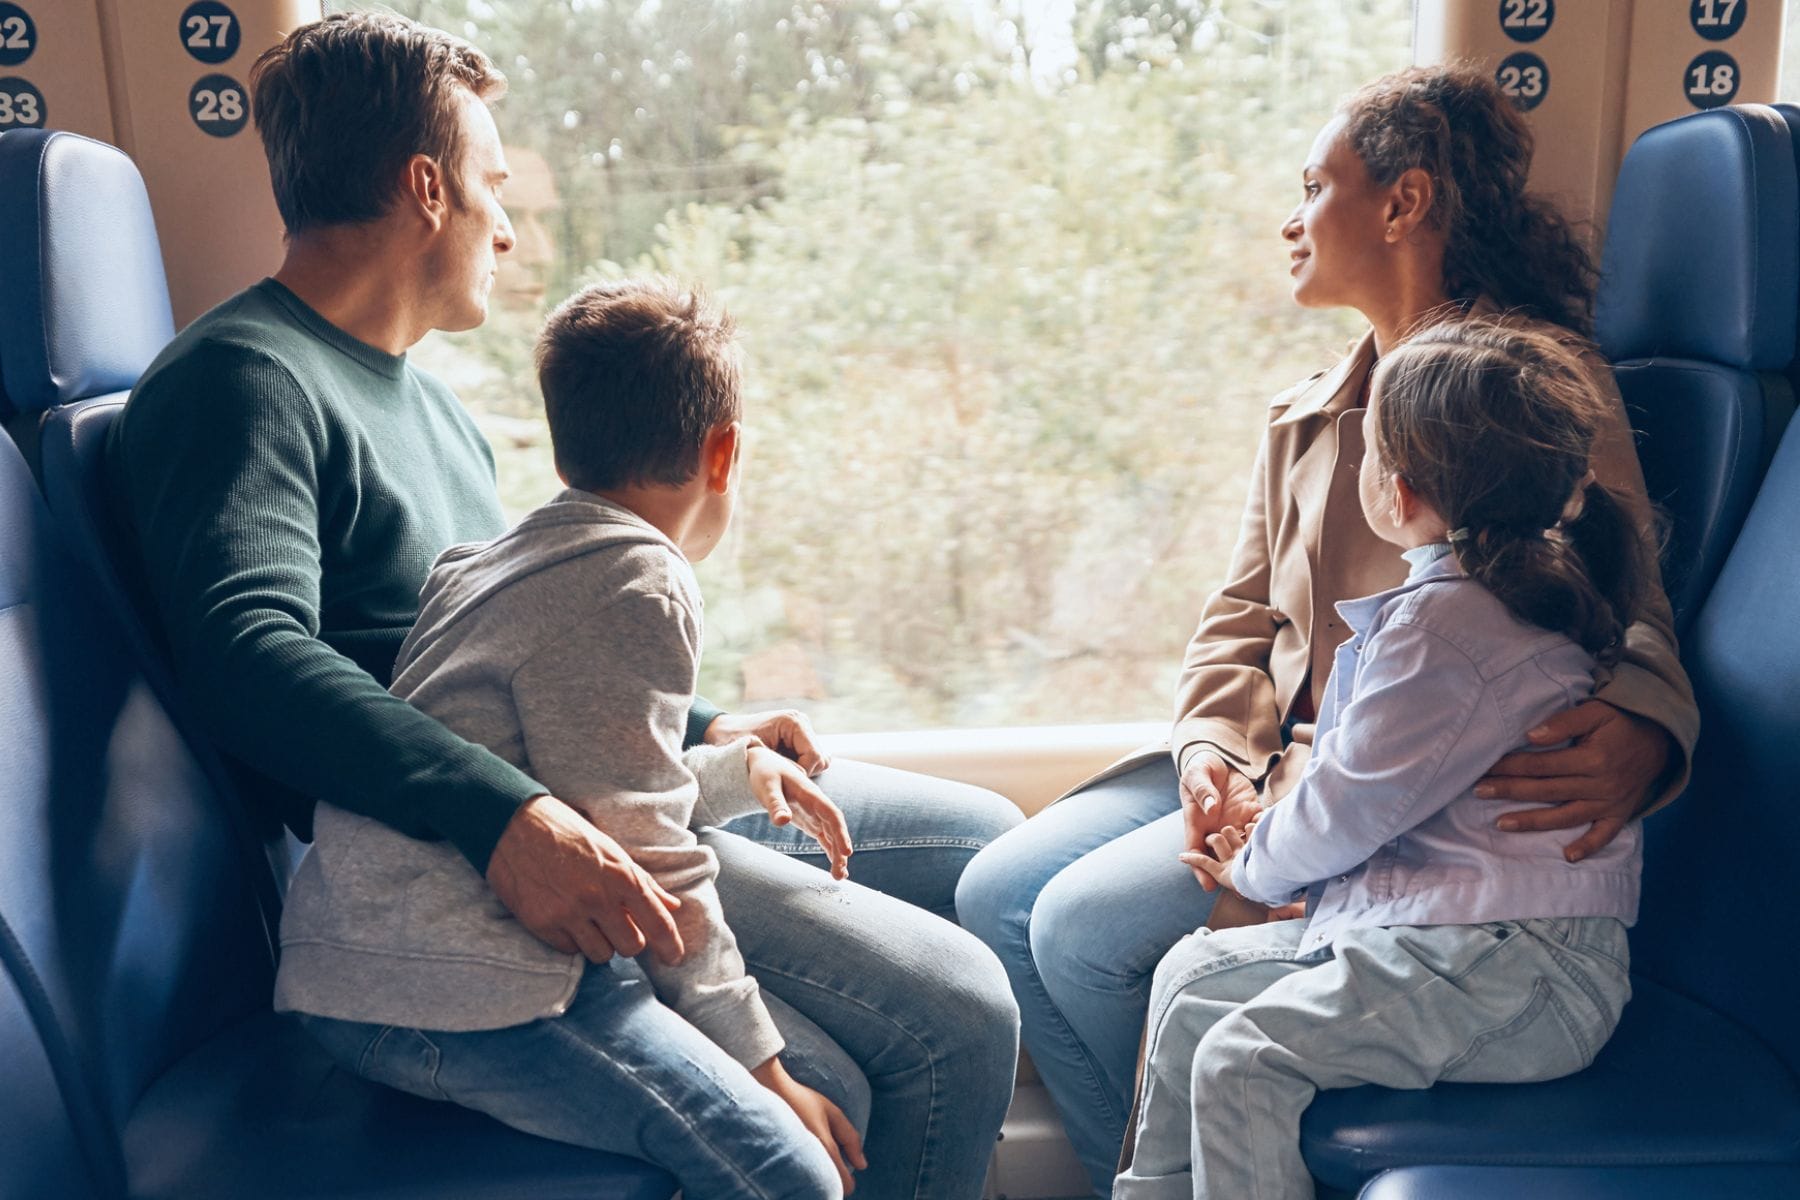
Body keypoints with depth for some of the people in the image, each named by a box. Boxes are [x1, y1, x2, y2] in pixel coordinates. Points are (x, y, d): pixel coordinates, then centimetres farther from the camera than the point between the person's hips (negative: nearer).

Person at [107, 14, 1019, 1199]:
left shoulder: (424, 395, 22)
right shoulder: (244, 380, -10)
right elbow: (246, 651, -28)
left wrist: (700, 729, 17)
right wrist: (506, 815, -39)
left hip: (600, 789, 10)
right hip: (467, 855, -10)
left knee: (982, 838, 16)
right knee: (956, 1012, -21)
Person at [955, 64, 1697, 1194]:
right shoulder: (1305, 417, 16)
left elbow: (1629, 622, -11)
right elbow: (1240, 622, 14)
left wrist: (1636, 738, -35)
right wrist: (1210, 747, -6)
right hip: (1275, 759, 8)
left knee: (1085, 923, -18)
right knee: (997, 891, -3)